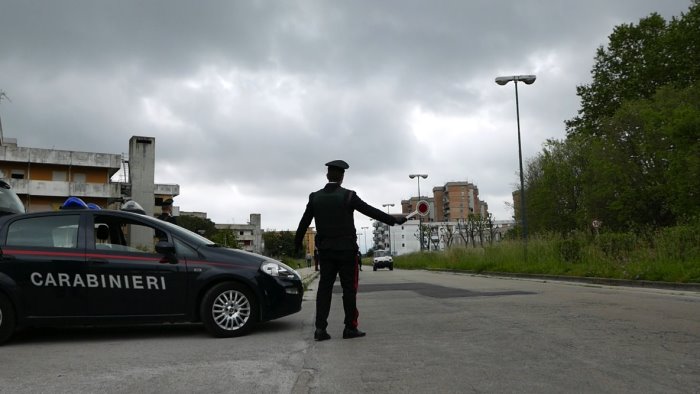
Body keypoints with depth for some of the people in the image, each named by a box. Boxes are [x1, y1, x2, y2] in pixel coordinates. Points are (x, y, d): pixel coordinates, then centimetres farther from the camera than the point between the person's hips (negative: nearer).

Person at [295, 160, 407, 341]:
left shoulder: (315, 197, 2)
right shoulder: (348, 196, -9)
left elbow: (304, 223, 8)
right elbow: (372, 212, -7)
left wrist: (297, 245, 20)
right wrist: (395, 220, 2)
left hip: (325, 250, 4)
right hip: (346, 249, -3)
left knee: (324, 286, 7)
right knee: (349, 288, 4)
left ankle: (320, 328, 2)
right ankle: (350, 327, 7)